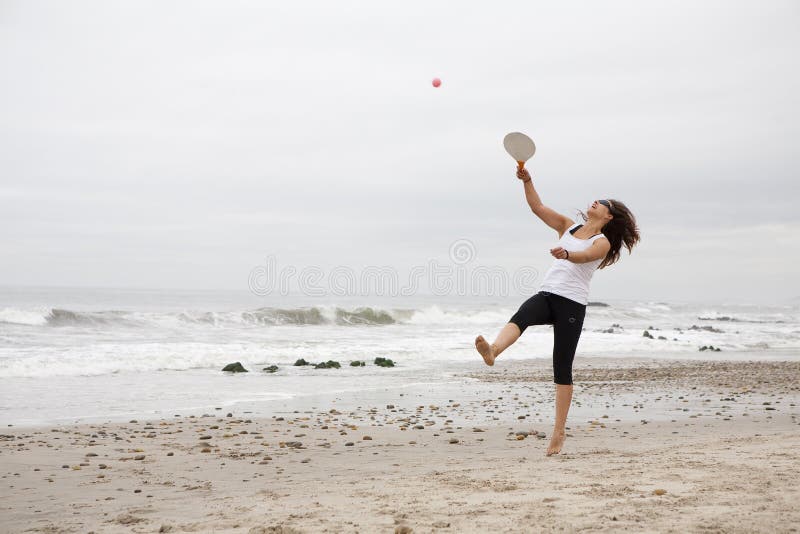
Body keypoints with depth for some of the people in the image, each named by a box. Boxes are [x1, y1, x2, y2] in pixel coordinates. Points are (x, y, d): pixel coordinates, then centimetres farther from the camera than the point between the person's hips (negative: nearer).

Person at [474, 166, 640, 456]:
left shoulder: (602, 242, 3)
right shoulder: (568, 227, 19)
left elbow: (583, 256, -19)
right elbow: (538, 207, 13)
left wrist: (566, 254, -41)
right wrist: (527, 180, -2)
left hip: (572, 303, -4)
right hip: (547, 294, 4)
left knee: (562, 368, -4)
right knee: (520, 316, -32)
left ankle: (559, 432, 2)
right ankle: (492, 351, -62)